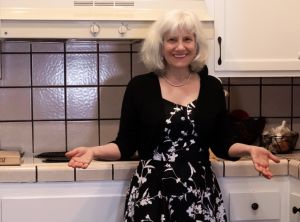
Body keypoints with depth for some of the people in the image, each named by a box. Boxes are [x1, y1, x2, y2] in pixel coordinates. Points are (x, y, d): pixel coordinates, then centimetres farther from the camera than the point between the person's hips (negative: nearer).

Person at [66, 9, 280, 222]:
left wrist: (250, 149, -13)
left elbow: (222, 144, 6)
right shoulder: (140, 86, -2)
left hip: (200, 194, 2)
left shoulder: (212, 87, 3)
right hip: (151, 194, -2)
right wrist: (93, 151, -17)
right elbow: (126, 144, -1)